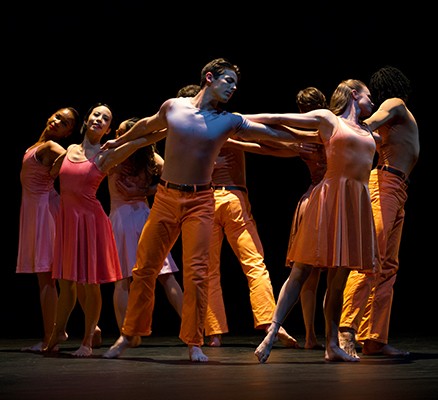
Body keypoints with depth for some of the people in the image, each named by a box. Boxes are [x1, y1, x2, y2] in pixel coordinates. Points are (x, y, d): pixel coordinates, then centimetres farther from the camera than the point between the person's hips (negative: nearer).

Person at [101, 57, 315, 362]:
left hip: (200, 202, -1)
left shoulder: (230, 122, 2)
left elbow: (272, 132, 3)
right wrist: (120, 141, 37)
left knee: (197, 273, -8)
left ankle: (194, 343, 1)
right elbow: (147, 126, 23)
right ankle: (129, 336, 17)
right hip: (166, 197, 1)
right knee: (145, 269, 4)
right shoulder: (173, 107, 4)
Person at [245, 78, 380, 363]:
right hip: (331, 197, -6)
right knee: (301, 271, -10)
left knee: (338, 279, 5)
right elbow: (279, 119, 6)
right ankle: (271, 335, -11)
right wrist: (240, 118, 5)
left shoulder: (367, 131, 23)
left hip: (358, 203, 6)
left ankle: (332, 345, 6)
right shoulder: (327, 119, 6)